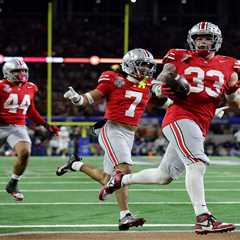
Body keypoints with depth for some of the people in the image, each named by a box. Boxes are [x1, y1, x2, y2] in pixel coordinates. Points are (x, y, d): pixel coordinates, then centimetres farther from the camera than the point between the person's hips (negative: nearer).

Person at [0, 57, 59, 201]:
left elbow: (31, 111, 20)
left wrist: (45, 125, 17)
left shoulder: (30, 88, 8)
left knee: (25, 153, -19)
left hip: (18, 127, 3)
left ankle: (12, 185, 0)